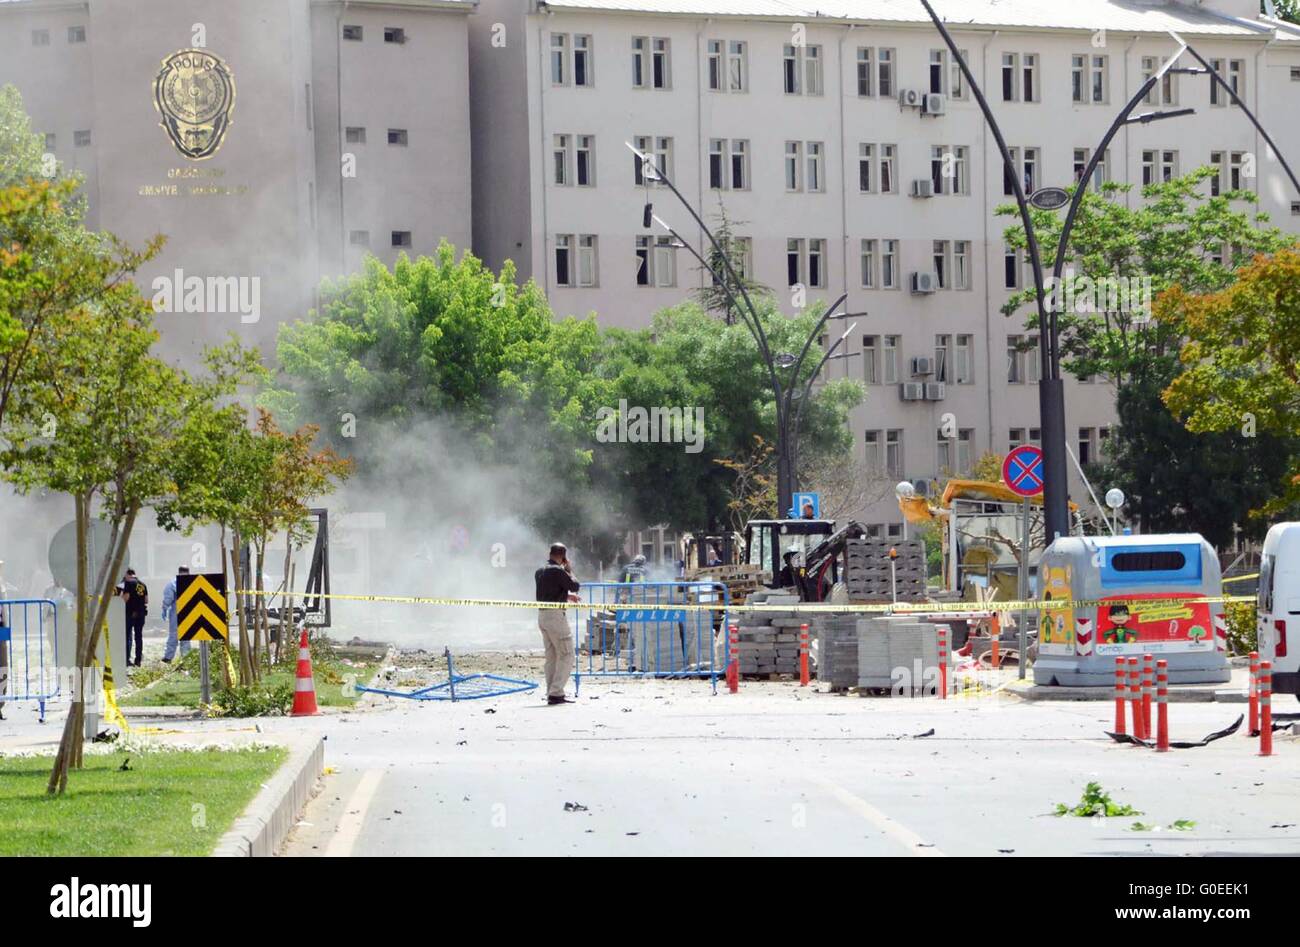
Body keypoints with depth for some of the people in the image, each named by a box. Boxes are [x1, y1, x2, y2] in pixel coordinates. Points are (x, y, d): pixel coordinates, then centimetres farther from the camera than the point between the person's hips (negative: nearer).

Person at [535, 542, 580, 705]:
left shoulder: (540, 572, 13)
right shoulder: (557, 571, -14)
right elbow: (575, 586, -9)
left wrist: (566, 595, 27)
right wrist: (569, 570, 3)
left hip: (542, 615, 9)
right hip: (555, 615, -9)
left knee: (551, 656, 14)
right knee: (566, 655, -6)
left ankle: (552, 693, 14)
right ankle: (556, 693, -14)